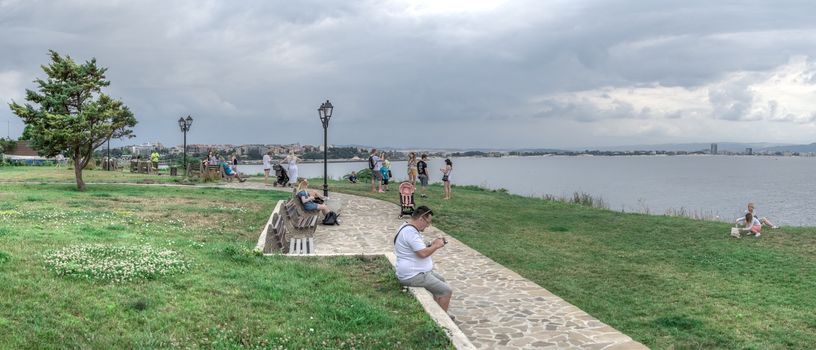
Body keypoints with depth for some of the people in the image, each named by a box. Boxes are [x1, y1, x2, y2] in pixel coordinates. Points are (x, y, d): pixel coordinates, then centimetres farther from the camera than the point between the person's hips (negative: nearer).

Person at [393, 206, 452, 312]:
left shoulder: (409, 228, 11)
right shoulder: (410, 231, -23)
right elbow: (423, 253, -29)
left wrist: (431, 244, 8)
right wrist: (436, 246, -13)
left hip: (415, 271, 12)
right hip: (413, 276, -12)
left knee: (440, 280, 27)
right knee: (446, 291, -10)